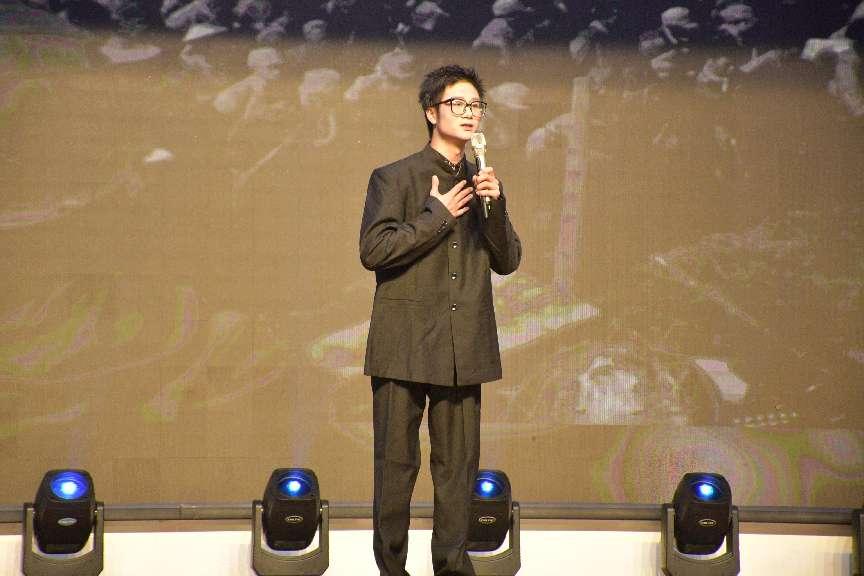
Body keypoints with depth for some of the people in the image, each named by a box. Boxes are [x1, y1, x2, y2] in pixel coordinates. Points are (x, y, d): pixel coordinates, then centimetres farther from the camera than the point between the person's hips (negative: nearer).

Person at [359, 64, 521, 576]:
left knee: (459, 465, 5)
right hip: (405, 346, -4)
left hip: (464, 349, 4)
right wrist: (438, 215, -8)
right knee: (397, 462, -1)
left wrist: (495, 205, -5)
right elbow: (374, 250, -10)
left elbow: (508, 261, 10)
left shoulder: (481, 183, 15)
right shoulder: (394, 178, 1)